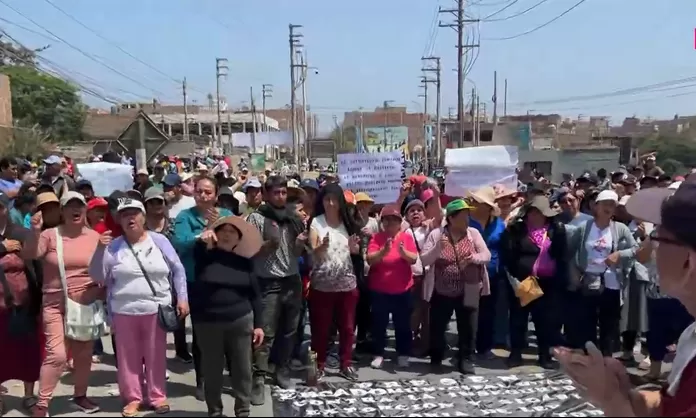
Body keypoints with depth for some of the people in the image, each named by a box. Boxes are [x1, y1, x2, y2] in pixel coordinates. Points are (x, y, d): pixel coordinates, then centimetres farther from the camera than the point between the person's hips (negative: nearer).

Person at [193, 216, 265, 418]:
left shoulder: (244, 262, 5)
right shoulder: (205, 257, 1)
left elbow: (254, 295, 7)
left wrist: (258, 324, 4)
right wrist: (202, 242, -26)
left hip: (241, 322, 1)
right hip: (208, 324, -1)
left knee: (242, 370, 8)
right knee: (212, 371, 8)